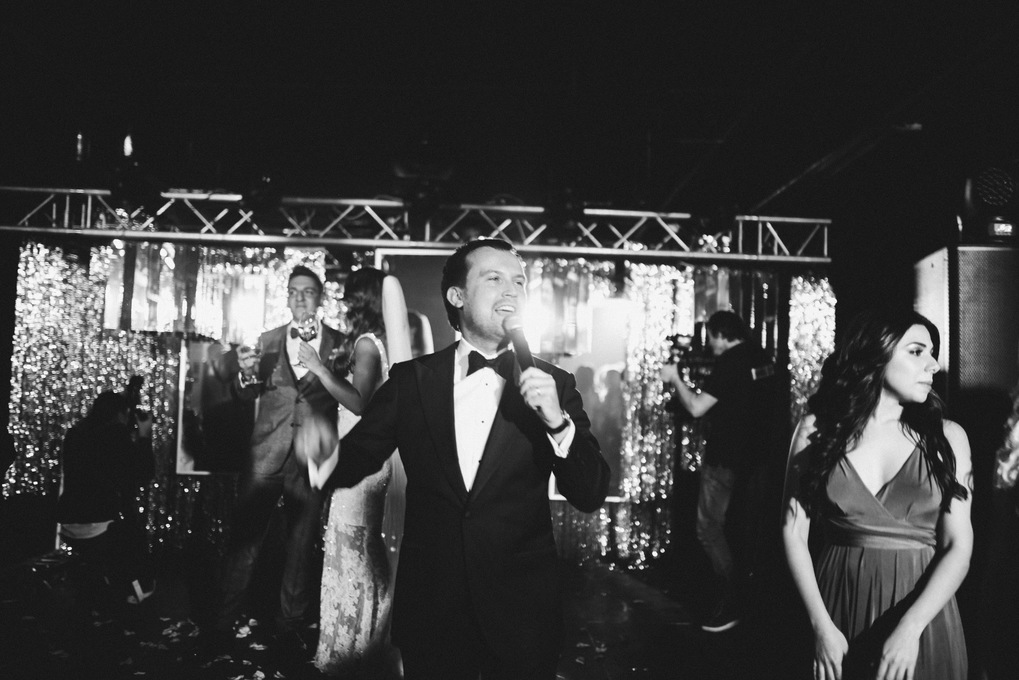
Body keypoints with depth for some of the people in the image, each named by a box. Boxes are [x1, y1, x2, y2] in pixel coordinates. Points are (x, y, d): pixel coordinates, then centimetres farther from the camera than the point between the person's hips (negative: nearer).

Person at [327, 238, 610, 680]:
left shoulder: (553, 384, -2)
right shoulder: (410, 379, -1)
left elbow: (591, 496, -7)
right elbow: (354, 460, -2)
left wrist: (558, 422, -23)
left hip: (521, 612, 0)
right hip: (430, 607, 0)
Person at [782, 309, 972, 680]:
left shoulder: (946, 437, -1)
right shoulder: (816, 430, -2)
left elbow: (959, 545, -7)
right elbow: (794, 532, -3)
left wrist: (910, 628, -19)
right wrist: (822, 626, -12)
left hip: (924, 617, 0)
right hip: (840, 610, 0)